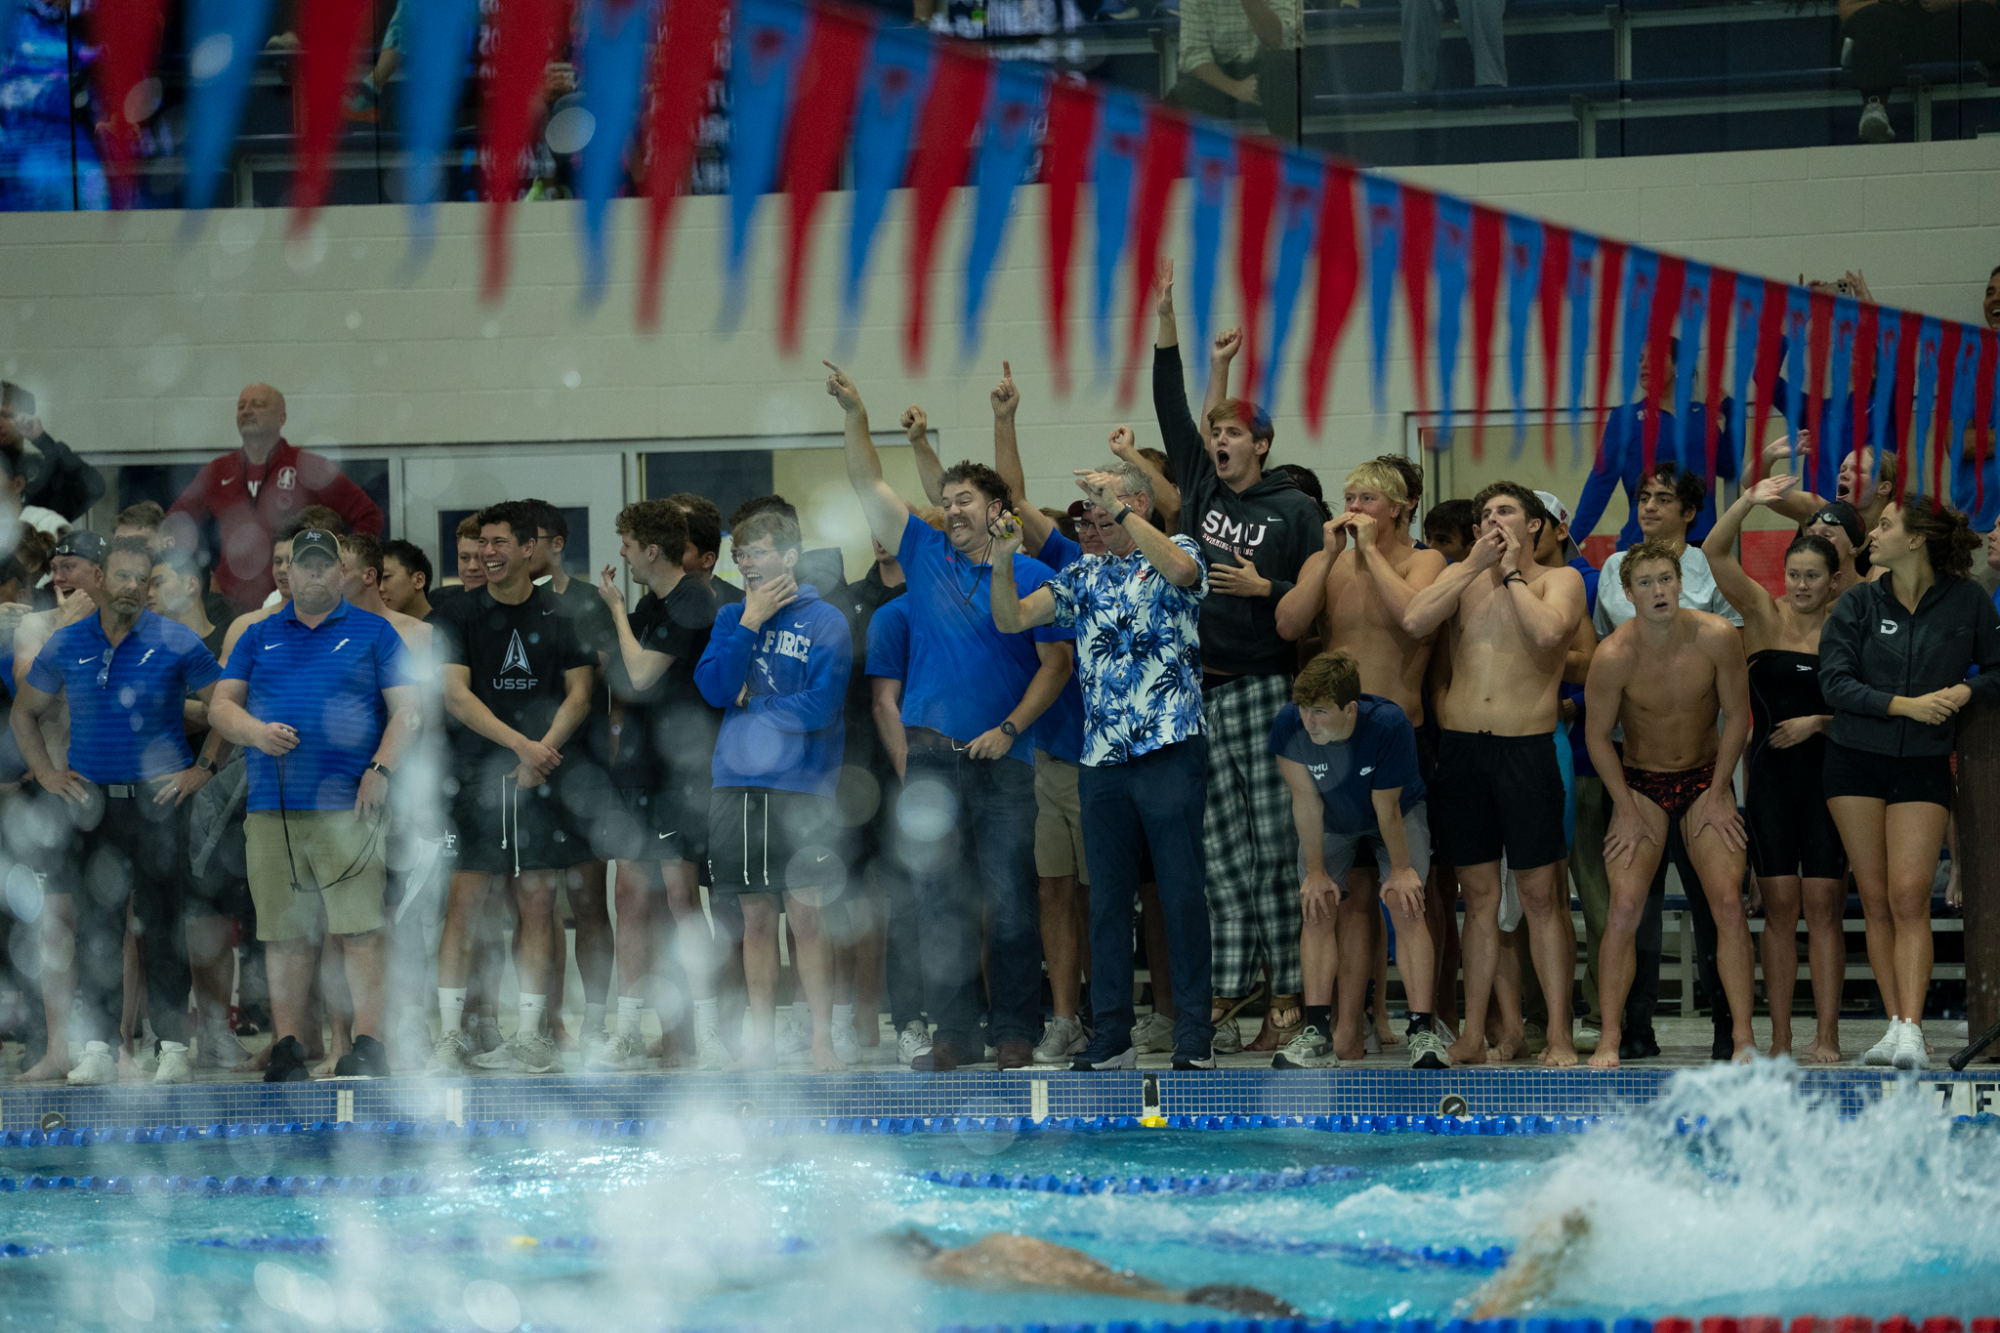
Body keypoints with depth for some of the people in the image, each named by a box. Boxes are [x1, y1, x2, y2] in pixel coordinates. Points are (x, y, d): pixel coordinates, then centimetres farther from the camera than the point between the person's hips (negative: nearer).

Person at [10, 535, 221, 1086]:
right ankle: (97, 1048, 3)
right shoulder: (66, 644, 8)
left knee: (163, 924, -2)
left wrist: (203, 770, -3)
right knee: (95, 924, 0)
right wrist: (45, 772, 9)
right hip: (91, 802, 2)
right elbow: (25, 712, 20)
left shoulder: (176, 644, 0)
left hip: (158, 799, -2)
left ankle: (174, 1046, 1)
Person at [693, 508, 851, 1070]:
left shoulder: (823, 622, -2)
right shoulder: (731, 618, 12)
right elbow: (713, 687, -3)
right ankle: (762, 1036, 15)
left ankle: (822, 1038, 0)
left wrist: (749, 701, -2)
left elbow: (818, 707, -12)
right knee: (755, 917, 8)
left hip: (800, 790, -4)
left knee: (805, 917, -5)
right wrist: (751, 622, -6)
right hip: (737, 786, 4)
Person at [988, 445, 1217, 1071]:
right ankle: (1111, 1032, 11)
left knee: (1181, 891, -4)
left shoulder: (1175, 548, 3)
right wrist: (1004, 557, -3)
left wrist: (1120, 509, -21)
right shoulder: (1083, 575, 17)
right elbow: (1011, 619, 12)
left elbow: (1181, 569, -22)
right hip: (1103, 756, 5)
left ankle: (1195, 1034, 1)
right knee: (1107, 896, 6)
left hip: (1170, 748, -5)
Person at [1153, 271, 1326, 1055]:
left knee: (1274, 844, -5)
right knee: (1221, 851, 2)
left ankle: (1289, 996, -4)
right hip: (1200, 692, 4)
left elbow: (1317, 596, 1)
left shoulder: (1294, 509, 2)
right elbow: (1171, 409, 11)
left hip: (1264, 689, -4)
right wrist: (1165, 321, 6)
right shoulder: (1202, 488, 14)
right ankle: (1226, 996, 1)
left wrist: (1264, 590, -13)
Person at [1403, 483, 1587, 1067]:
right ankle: (1472, 1036, 10)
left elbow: (1548, 630, -18)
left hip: (1527, 749, -3)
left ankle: (1559, 1037, -1)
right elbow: (1413, 621, -4)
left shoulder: (1559, 580, 4)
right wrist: (1474, 565, -4)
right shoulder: (1461, 576, 14)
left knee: (1541, 894, -3)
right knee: (1479, 893, 7)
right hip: (1459, 748, 3)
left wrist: (1511, 572, -6)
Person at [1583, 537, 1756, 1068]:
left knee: (1728, 901, -12)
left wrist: (1717, 795, -5)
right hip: (1639, 783, -1)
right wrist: (1627, 810, -8)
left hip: (1705, 779, 1)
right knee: (1624, 908, -13)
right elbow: (1598, 737, -6)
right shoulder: (1614, 656, -19)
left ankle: (1743, 1038, -8)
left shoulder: (1716, 638, -16)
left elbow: (1737, 717, -4)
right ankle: (1609, 1040, -7)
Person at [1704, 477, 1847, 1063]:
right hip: (1770, 772, 0)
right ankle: (1780, 1040, 1)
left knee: (1824, 904, -4)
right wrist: (1749, 502, -20)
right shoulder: (1765, 613, 3)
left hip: (1828, 772, 0)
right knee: (1780, 905, -1)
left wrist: (1817, 722, -8)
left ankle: (1826, 1036, -2)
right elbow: (1715, 553, -8)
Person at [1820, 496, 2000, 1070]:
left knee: (1909, 896, -14)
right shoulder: (1857, 604, 1)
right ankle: (1896, 1024, 5)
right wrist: (1906, 705, -16)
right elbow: (1835, 680, -7)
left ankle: (1911, 1028, -20)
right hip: (1856, 759, 2)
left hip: (1924, 764, -2)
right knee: (1876, 899, 1)